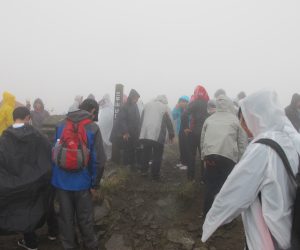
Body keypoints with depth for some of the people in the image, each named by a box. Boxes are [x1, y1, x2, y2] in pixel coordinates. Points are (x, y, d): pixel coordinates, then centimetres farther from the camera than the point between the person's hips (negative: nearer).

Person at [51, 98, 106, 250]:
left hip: (61, 181, 3)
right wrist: (95, 183, -5)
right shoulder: (93, 128, -11)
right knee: (85, 218, 14)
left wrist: (55, 175, 12)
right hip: (81, 182, -3)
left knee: (65, 217, 18)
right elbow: (99, 159, -15)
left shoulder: (60, 126, -1)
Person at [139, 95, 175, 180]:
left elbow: (142, 119, 15)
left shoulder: (147, 104, 14)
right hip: (158, 136, -4)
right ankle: (155, 175, 11)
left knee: (146, 153, 19)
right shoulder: (165, 107, 2)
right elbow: (169, 122, 0)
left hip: (145, 134, 4)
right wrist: (171, 134, 11)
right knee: (157, 156, 6)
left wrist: (142, 132, 21)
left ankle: (144, 170, 28)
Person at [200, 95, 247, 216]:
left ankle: (207, 212, 29)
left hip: (210, 156, 3)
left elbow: (203, 140, 16)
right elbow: (242, 143, 5)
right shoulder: (235, 120, 7)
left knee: (210, 186, 16)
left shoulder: (209, 119, 15)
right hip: (228, 157, -3)